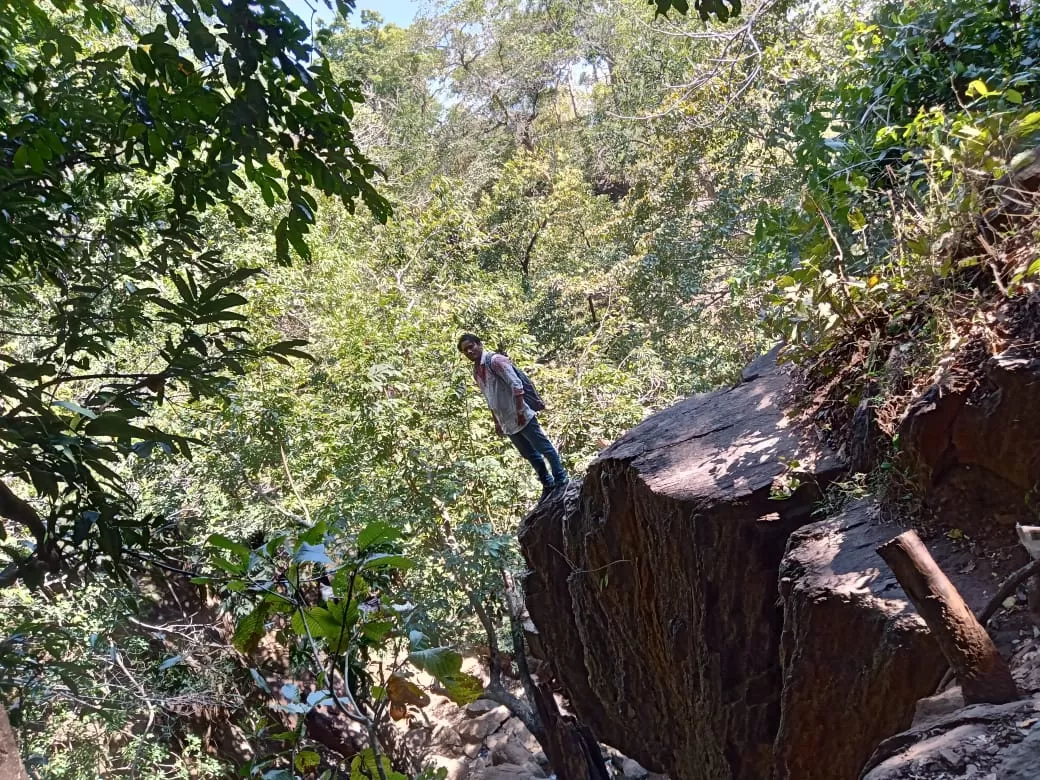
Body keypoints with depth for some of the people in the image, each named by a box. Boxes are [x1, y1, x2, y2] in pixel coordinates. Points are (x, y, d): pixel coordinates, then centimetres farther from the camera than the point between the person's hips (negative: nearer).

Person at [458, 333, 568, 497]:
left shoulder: (495, 360, -13)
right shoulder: (476, 371, 10)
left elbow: (516, 385, -19)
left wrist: (520, 412, -22)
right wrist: (497, 422, 18)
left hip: (521, 417, -8)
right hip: (508, 423, 8)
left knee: (545, 448, 3)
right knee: (530, 455, 16)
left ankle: (561, 480, 14)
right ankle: (548, 484, 27)